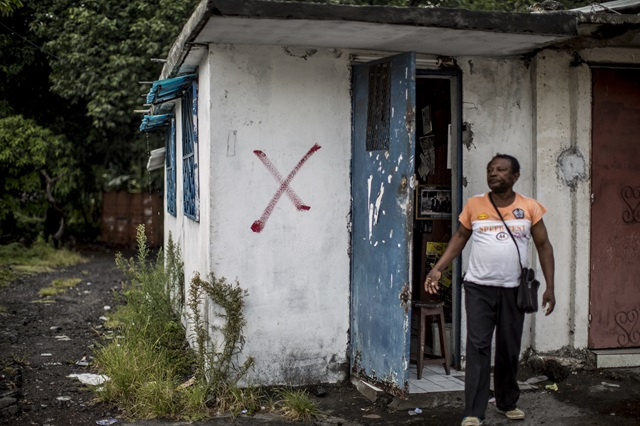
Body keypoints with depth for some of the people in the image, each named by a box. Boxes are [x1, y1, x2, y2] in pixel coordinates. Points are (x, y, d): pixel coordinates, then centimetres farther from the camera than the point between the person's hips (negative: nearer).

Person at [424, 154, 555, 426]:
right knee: (478, 348, -5)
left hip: (513, 290, 1)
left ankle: (507, 403, 32)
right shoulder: (474, 205, 0)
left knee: (509, 350, 12)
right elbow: (460, 238, 9)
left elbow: (543, 246, 5)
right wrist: (437, 269, -1)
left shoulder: (529, 208, -1)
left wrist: (549, 287, 0)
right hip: (479, 288, -1)